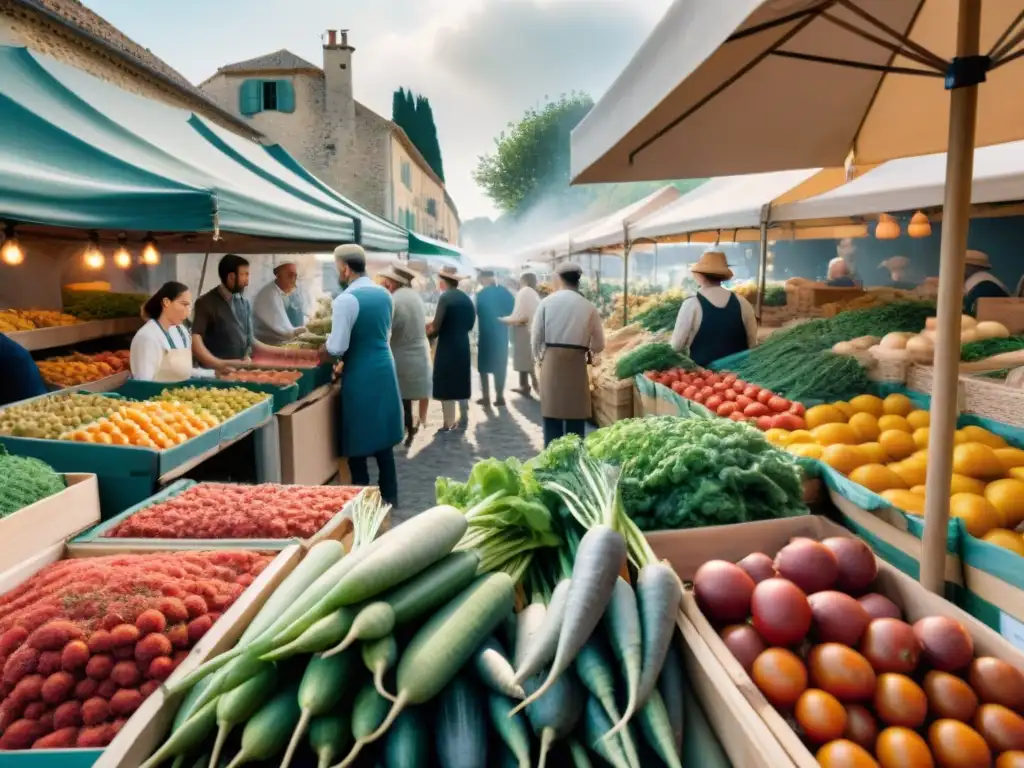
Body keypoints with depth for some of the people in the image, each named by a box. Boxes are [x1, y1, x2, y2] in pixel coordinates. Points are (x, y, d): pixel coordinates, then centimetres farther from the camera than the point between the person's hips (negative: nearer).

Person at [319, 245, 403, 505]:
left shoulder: (346, 300, -17)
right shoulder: (384, 294, 7)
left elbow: (336, 348, -18)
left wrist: (320, 351, 1)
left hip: (361, 376, -7)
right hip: (384, 369, 8)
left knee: (359, 442, 4)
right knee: (382, 437, 17)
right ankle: (389, 495, 25)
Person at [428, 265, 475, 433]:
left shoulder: (445, 298, -14)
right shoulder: (466, 298, 7)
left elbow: (436, 326, -19)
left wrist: (428, 333, -1)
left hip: (447, 347, -7)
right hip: (463, 345, 7)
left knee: (446, 386, -1)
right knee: (461, 383, 16)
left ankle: (449, 425, 0)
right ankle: (463, 420, 22)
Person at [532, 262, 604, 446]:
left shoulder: (547, 302, 0)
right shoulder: (588, 307, 0)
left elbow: (536, 338, 2)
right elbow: (599, 345, 4)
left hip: (551, 361, 0)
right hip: (577, 364, 0)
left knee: (552, 418, 6)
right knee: (576, 419, 9)